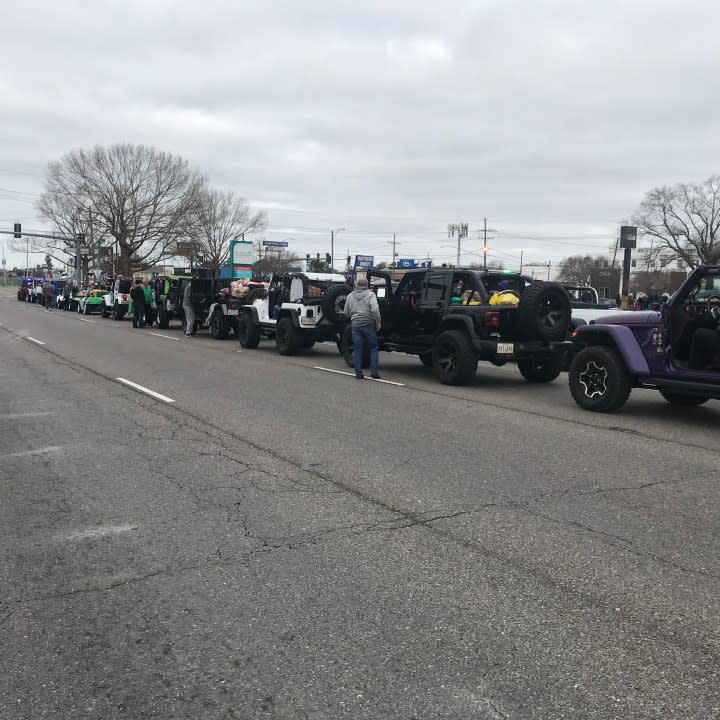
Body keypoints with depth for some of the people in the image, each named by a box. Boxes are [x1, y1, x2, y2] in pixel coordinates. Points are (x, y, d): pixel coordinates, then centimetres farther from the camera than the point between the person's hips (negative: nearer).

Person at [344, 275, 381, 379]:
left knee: (357, 349, 6)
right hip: (368, 324, -3)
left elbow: (346, 312, 12)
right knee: (373, 348, 7)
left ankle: (358, 373, 6)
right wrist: (378, 322, -10)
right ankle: (374, 371, 0)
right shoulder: (370, 295, -6)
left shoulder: (350, 296, 7)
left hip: (355, 325, 3)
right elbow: (375, 309, -19)